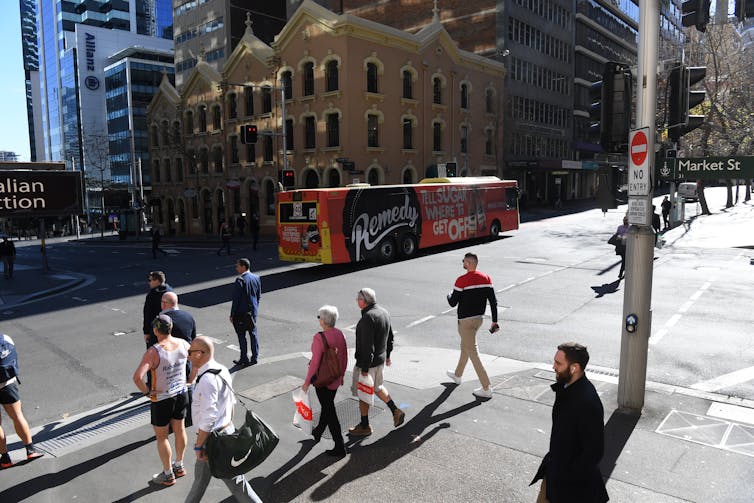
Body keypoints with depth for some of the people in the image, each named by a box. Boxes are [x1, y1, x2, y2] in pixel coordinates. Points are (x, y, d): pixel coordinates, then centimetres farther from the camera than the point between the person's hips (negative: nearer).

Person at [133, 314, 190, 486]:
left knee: (161, 437, 14)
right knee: (179, 430, 22)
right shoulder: (182, 344, -10)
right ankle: (179, 466, 41)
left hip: (161, 400, -5)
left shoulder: (153, 352, -26)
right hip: (182, 394, 5)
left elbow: (137, 377, -35)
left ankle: (168, 475, 29)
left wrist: (146, 391, -18)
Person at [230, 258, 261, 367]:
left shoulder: (240, 280, -19)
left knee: (241, 336, 4)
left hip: (241, 313, -6)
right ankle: (254, 358, 21)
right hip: (253, 312, 6)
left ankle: (244, 359, 10)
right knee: (253, 333, 13)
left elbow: (236, 299, -17)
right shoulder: (256, 278, 2)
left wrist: (232, 314, -10)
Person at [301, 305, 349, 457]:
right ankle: (318, 432, 49)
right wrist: (342, 375, 19)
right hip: (336, 378, 7)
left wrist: (307, 382, -11)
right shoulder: (340, 334, -4)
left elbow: (315, 362, -22)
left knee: (329, 411, 3)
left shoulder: (319, 337, -24)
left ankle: (340, 447, 10)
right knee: (328, 405, 25)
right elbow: (344, 357, 5)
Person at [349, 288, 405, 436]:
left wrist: (364, 368, -21)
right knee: (377, 387, 27)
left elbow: (367, 345, -27)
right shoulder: (384, 312, 2)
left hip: (367, 362, -9)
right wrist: (387, 355, 24)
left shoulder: (367, 317, -27)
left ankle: (364, 426, 23)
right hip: (381, 359, 9)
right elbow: (390, 336, 13)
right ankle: (396, 411, 25)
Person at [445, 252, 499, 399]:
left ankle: (486, 389, -4)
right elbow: (493, 301, 1)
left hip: (465, 320, -7)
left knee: (472, 353, -3)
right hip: (479, 318, 7)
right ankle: (457, 375, 44)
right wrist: (494, 321, 7)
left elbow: (453, 303, -13)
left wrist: (449, 295, 9)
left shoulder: (461, 281, -18)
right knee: (465, 347, 25)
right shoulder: (486, 278, 0)